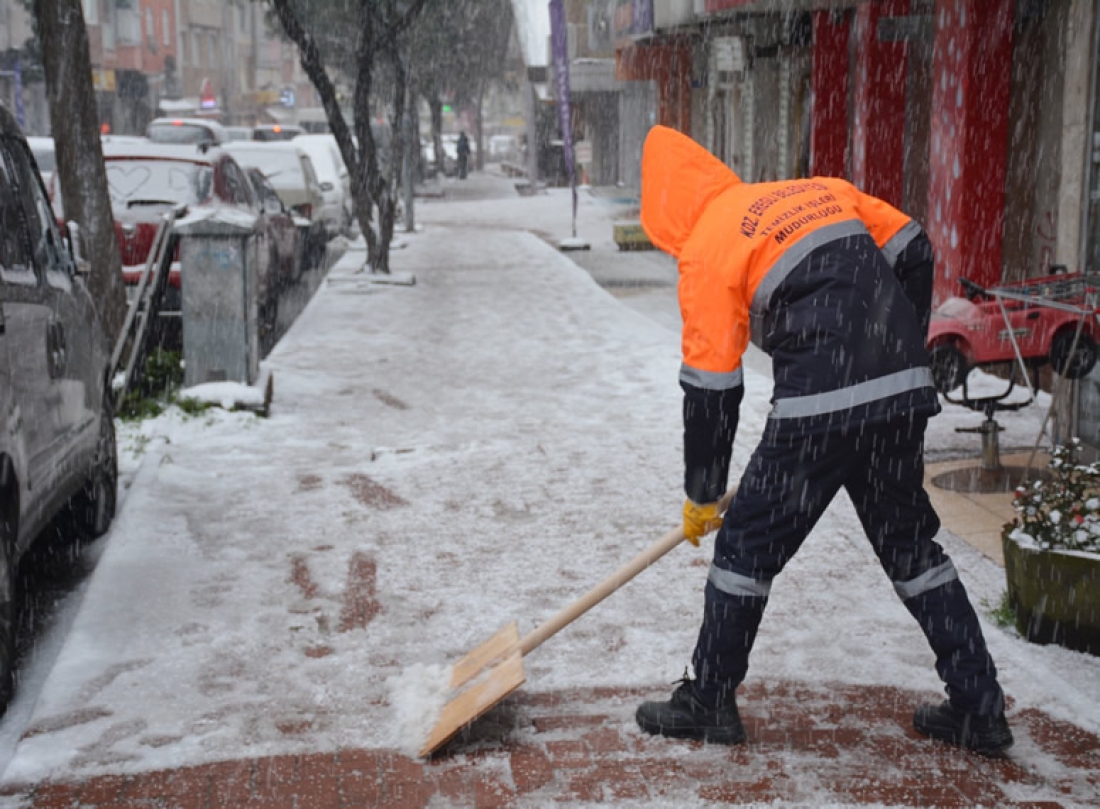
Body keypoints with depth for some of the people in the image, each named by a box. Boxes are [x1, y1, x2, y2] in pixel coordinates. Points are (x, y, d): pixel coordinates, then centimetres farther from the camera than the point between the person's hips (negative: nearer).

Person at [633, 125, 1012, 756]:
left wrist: (702, 498, 10)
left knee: (748, 546, 11)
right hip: (906, 398, 6)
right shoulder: (820, 190, 17)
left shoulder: (708, 246, 0)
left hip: (818, 413, -6)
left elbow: (711, 390, 0)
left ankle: (709, 703, 22)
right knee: (911, 545, 20)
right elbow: (914, 254, 15)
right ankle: (980, 710, 24)